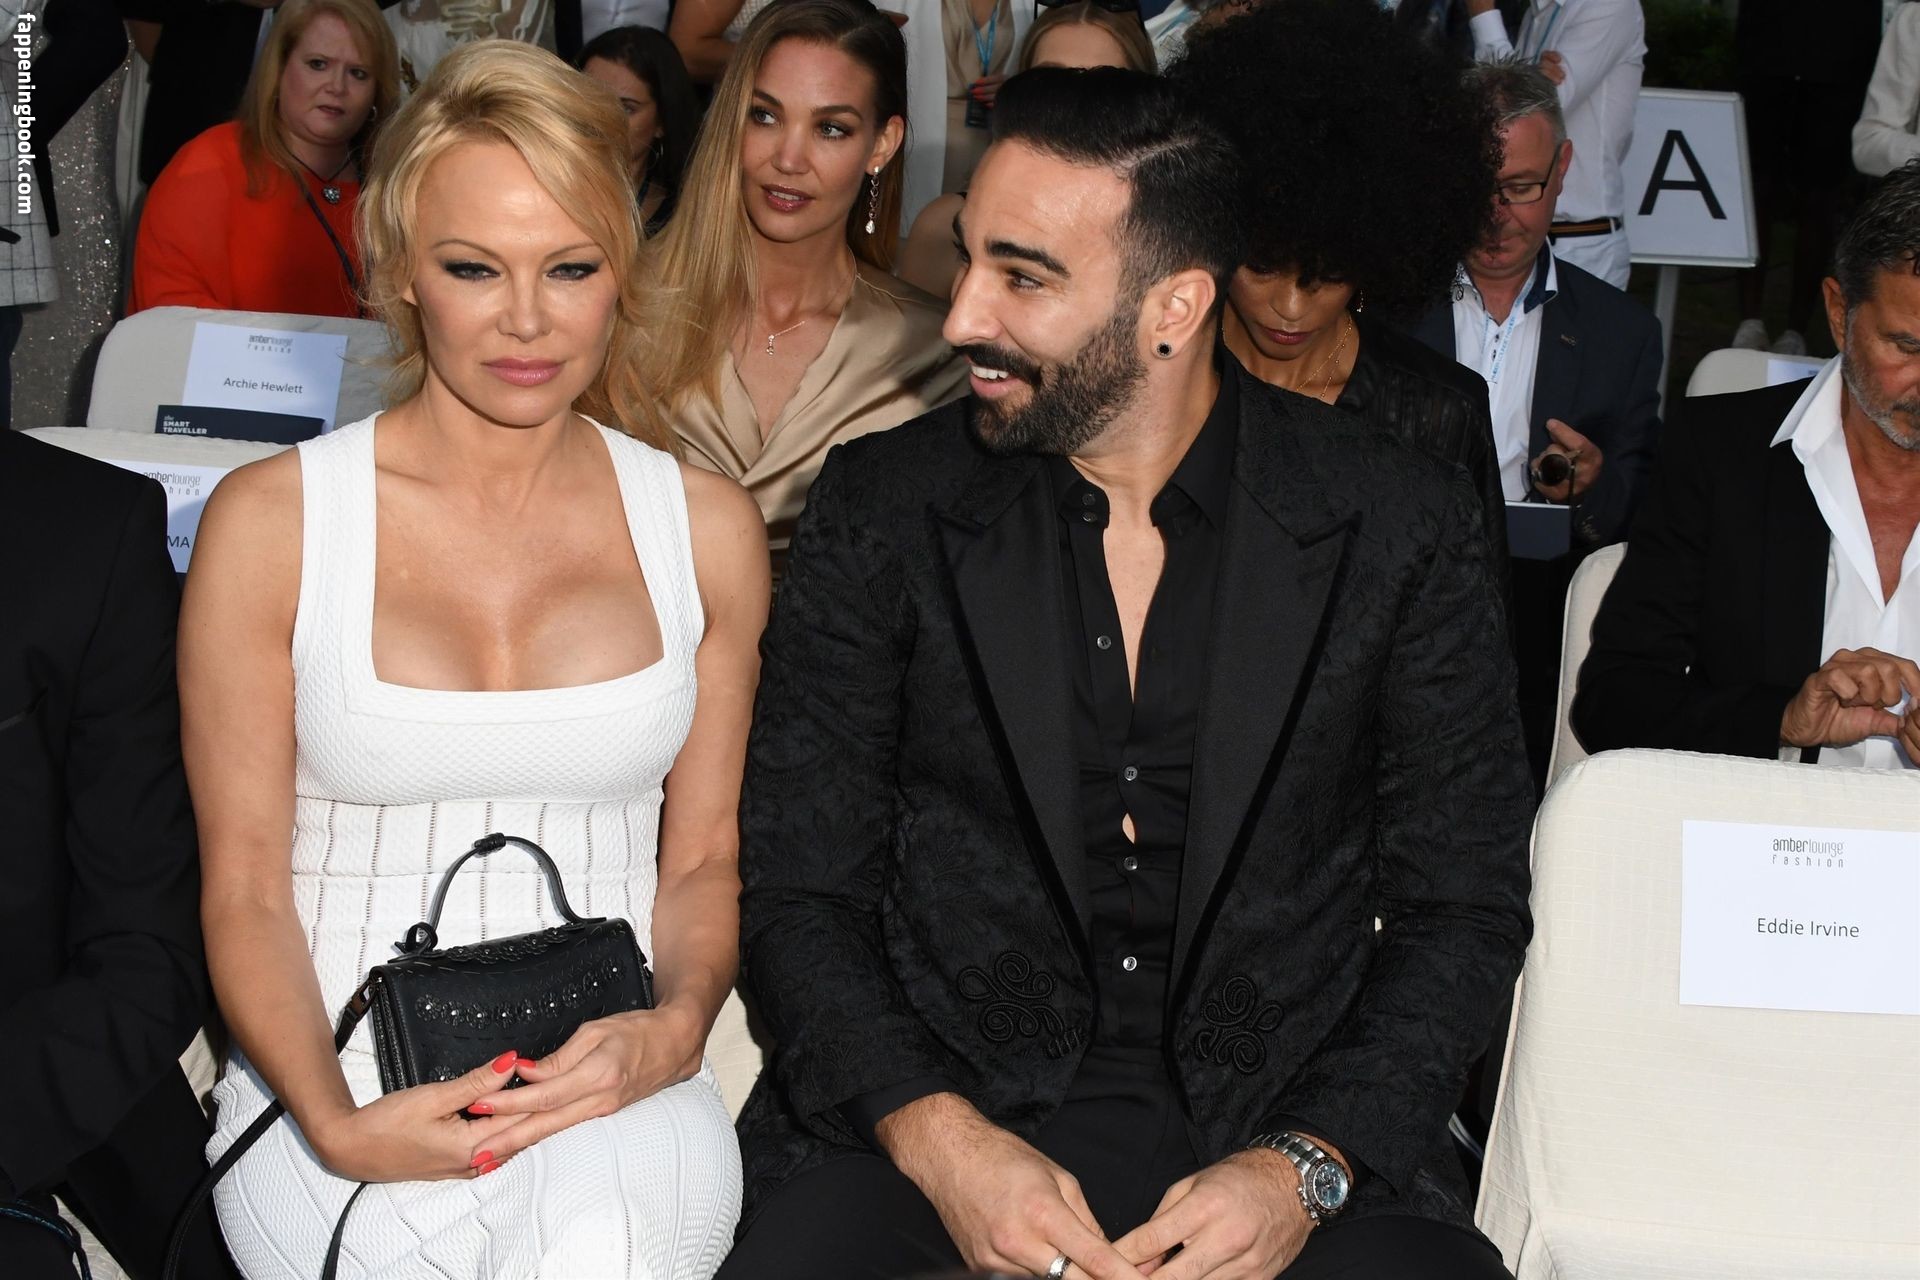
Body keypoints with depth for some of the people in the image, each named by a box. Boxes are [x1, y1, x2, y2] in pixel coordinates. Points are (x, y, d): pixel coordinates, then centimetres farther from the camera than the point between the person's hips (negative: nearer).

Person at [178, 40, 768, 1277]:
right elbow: (244, 886, 1)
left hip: (612, 1085, 1)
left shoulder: (705, 526, 8)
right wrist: (335, 1121, -16)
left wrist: (672, 1026, -9)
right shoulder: (271, 522, 1)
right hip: (334, 1082, -1)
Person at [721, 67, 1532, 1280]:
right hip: (938, 1103, 0)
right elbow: (800, 889, 1)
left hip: (1286, 1122, 1)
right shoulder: (885, 508, 1)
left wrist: (1304, 1167, -14)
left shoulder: (1401, 528, -1)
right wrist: (939, 1139, -16)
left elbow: (1463, 906, 2)